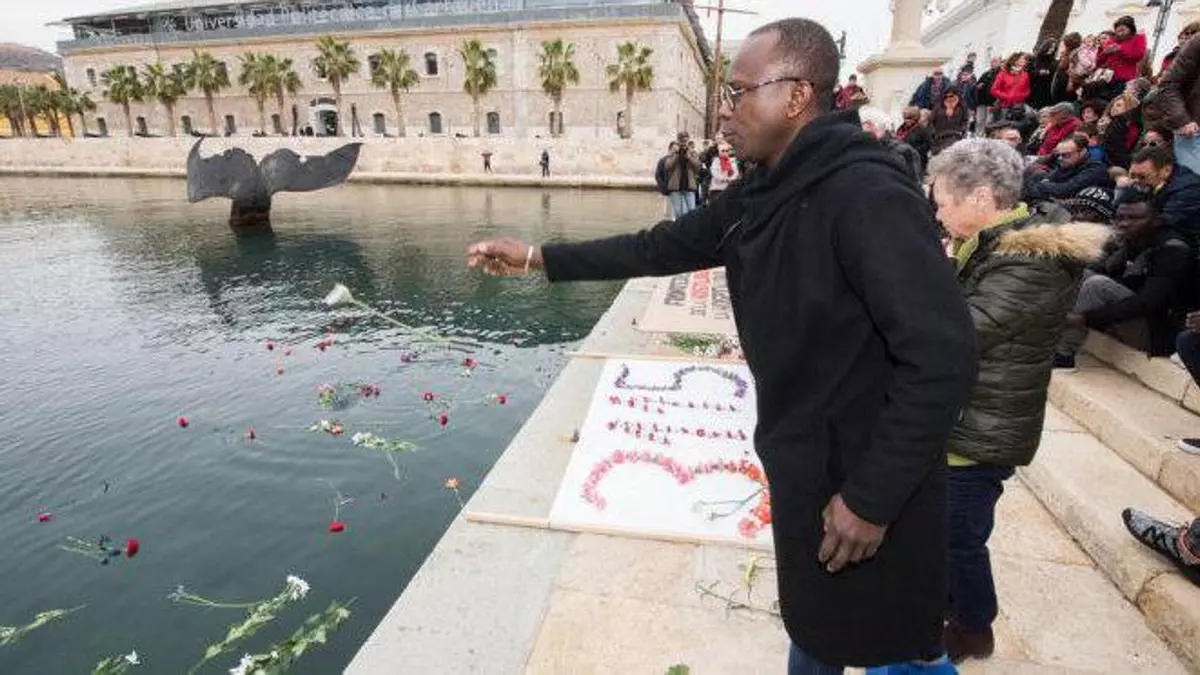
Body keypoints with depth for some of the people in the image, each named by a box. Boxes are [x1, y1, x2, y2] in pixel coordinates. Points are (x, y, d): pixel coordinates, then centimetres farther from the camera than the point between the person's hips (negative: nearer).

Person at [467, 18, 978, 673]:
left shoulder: (868, 195, -24)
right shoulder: (759, 196, 3)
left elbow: (941, 356, -27)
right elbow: (661, 247, 9)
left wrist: (873, 498, -22)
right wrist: (539, 257, 8)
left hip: (865, 480, -8)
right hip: (801, 464, 8)